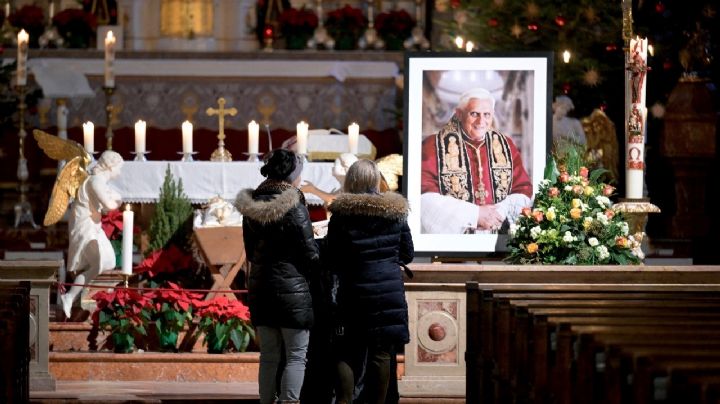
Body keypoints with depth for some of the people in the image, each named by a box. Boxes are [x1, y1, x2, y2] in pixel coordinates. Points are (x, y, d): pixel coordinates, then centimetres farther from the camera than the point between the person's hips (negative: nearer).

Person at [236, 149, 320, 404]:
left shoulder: (251, 206, 6)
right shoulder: (294, 208, -14)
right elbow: (310, 254, -11)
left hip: (260, 287, 6)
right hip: (292, 287, -6)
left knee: (268, 356, 12)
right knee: (297, 356, -2)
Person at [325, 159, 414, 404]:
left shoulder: (341, 214, -6)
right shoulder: (394, 212, 0)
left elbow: (332, 260, -3)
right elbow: (408, 254, 8)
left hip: (353, 292, -1)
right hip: (390, 290, 1)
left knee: (348, 353, 6)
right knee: (381, 354, 4)